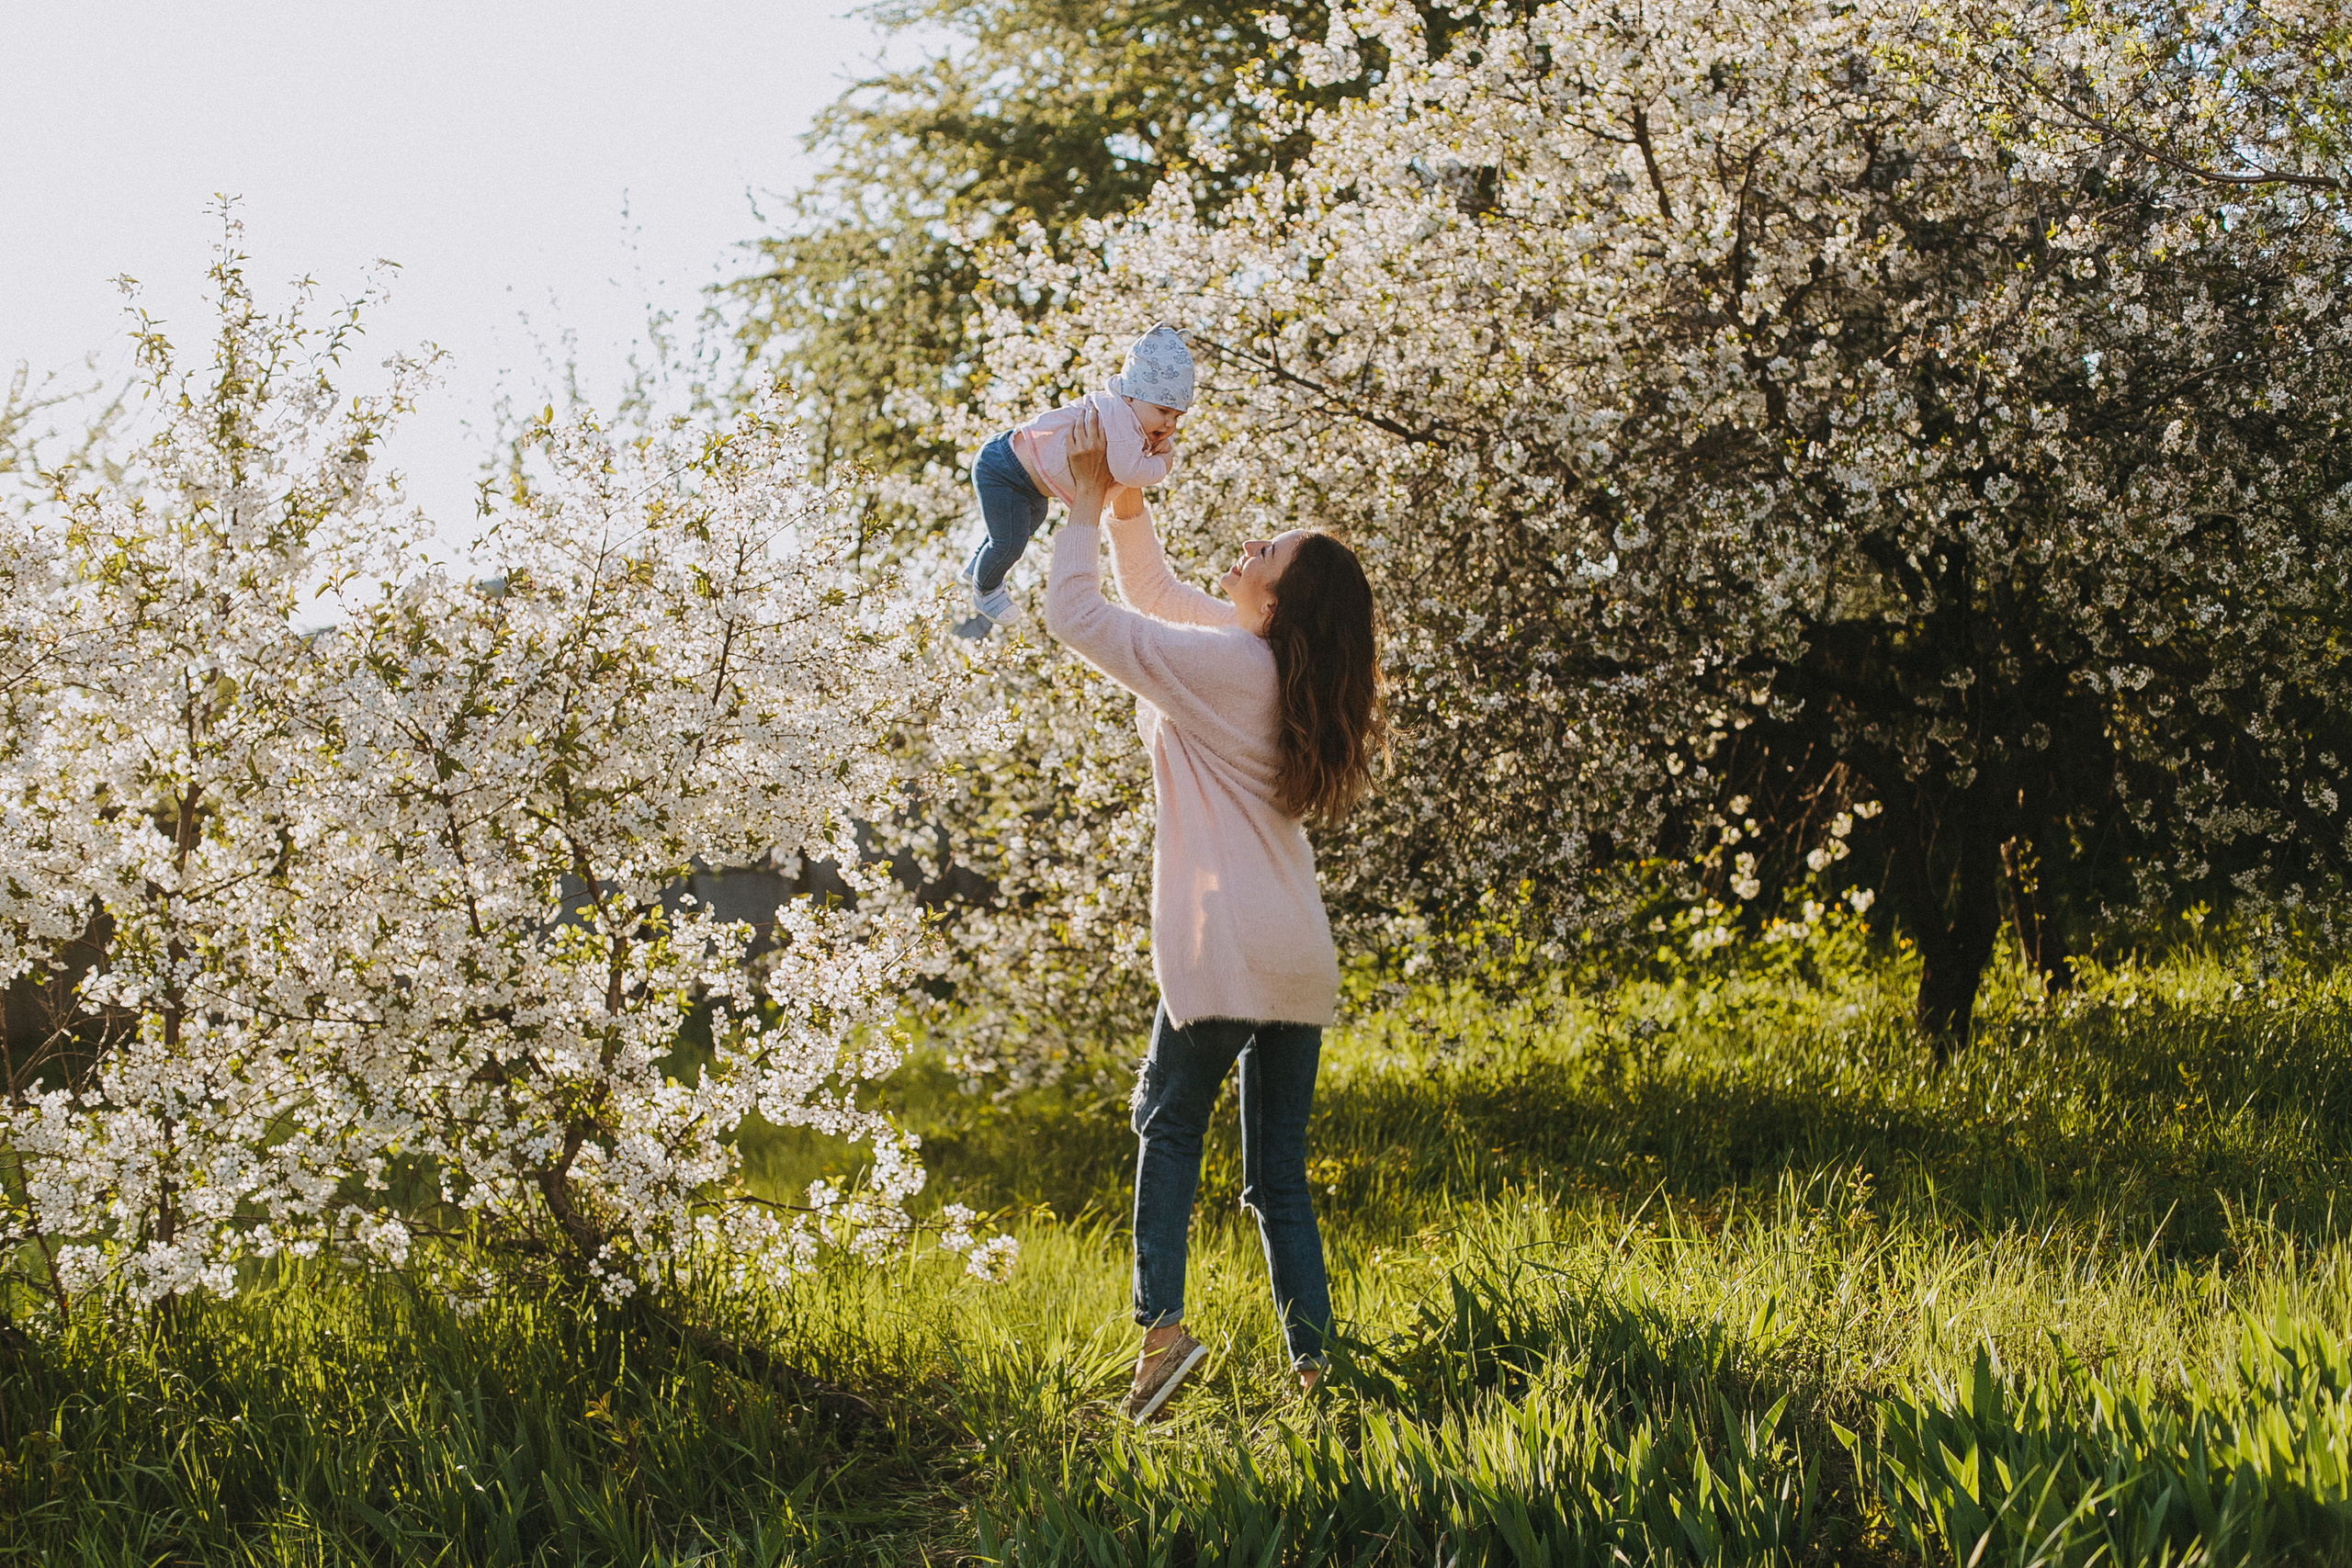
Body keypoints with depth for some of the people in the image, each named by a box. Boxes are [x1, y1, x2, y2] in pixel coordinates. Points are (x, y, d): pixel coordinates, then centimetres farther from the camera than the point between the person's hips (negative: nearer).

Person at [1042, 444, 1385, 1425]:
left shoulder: (1219, 664, -12)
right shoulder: (1279, 664, 12)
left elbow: (1076, 615, -9)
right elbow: (1157, 598, 24)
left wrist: (1086, 508, 2)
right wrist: (1127, 507, 14)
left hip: (1227, 954, -7)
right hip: (1300, 957, 7)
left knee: (1170, 1124, 8)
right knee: (1279, 1172, 10)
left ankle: (1161, 1326, -6)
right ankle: (1314, 1367, 5)